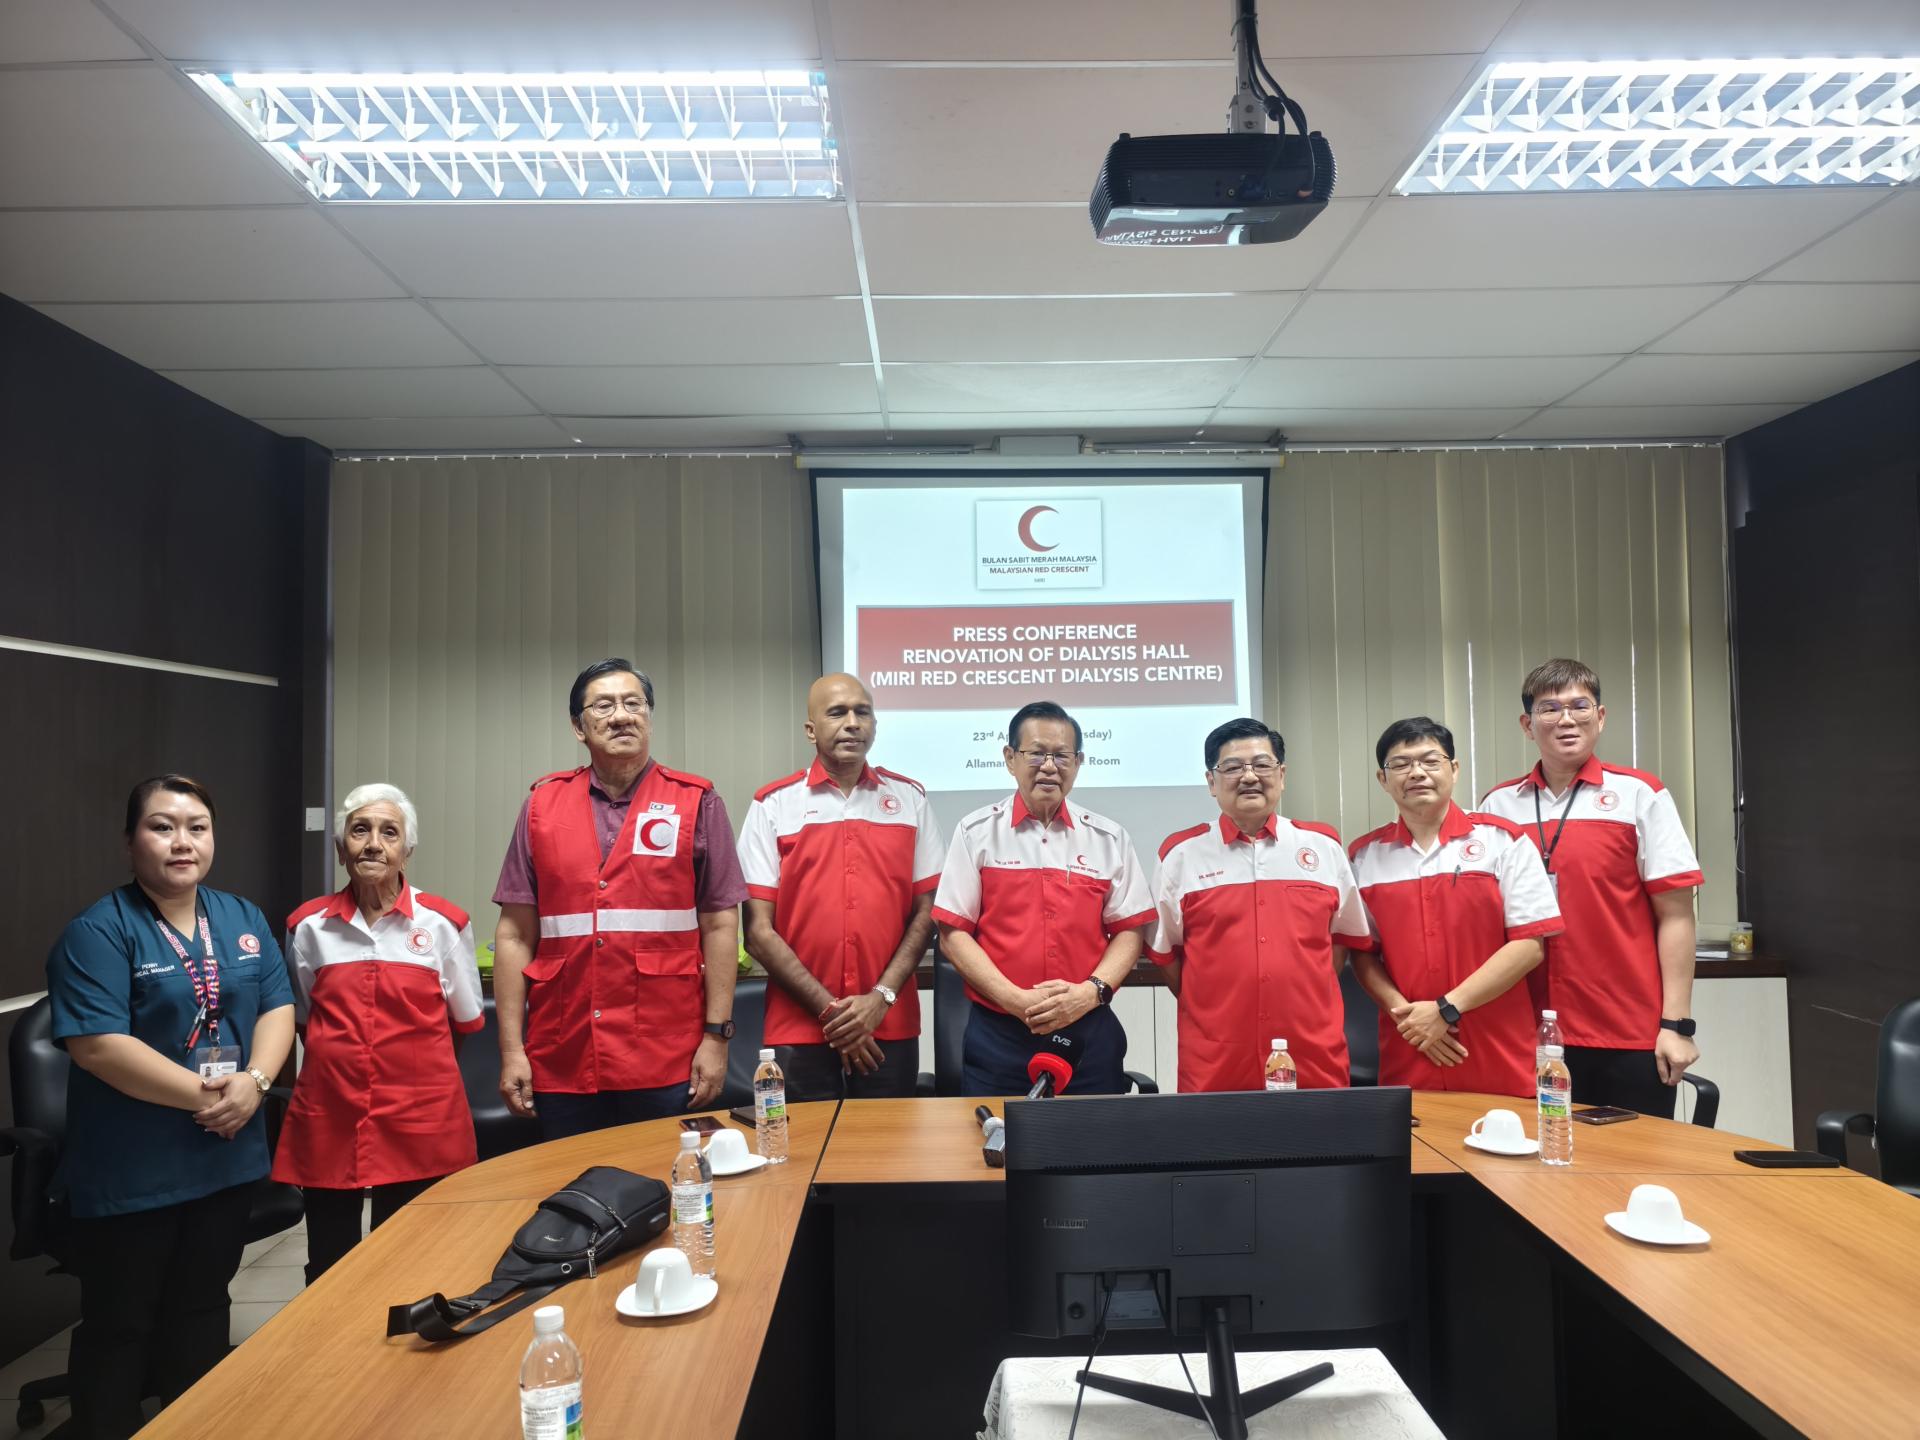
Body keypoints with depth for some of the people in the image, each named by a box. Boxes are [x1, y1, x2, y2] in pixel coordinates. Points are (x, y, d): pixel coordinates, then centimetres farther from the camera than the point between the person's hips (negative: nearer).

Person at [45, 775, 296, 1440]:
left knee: (202, 1311, 20)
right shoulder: (98, 931, -12)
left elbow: (277, 1007, 4)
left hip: (227, 1157, 6)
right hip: (129, 1172, -5)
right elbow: (97, 1043, -20)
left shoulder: (243, 918, 6)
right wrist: (203, 1094, -21)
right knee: (119, 1325, 10)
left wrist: (253, 1081, -14)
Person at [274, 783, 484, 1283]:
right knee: (328, 1273, 10)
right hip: (328, 1122, 2)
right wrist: (340, 1056, 10)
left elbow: (466, 1021, 9)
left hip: (420, 1124, -1)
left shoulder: (444, 922, -2)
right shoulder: (308, 926, 3)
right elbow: (302, 1022, 17)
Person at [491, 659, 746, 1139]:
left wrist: (716, 1036, -5)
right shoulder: (543, 806, 8)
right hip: (562, 1065, 2)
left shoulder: (696, 803, 2)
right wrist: (511, 1049, 2)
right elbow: (515, 934, 6)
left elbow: (720, 926, 0)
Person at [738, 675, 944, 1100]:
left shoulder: (909, 798, 7)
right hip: (799, 1033, -1)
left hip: (891, 1030, 2)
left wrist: (882, 997, -7)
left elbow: (926, 912, 5)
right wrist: (829, 1009, -9)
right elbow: (759, 932, -3)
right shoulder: (772, 805, 0)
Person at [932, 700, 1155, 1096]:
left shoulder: (1109, 838, 7)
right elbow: (953, 934, -2)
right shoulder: (977, 832, 2)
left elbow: (1128, 931, 6)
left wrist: (1091, 991, -11)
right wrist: (1016, 1000, -13)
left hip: (1088, 1036, 2)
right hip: (998, 1037, -1)